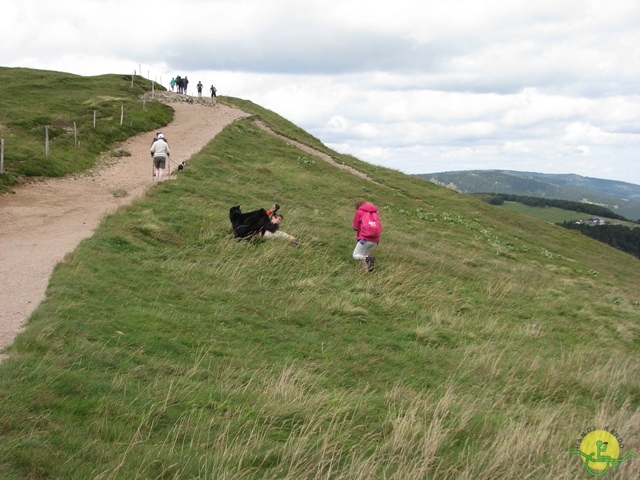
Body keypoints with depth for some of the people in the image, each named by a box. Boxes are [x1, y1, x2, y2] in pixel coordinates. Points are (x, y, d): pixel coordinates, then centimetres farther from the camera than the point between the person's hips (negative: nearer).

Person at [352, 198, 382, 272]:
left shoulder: (359, 212, 2)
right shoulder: (374, 212, 16)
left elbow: (355, 227, 2)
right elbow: (380, 226, 14)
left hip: (365, 238, -5)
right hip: (375, 240, 5)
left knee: (356, 256, 5)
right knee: (364, 255, 20)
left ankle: (368, 259, -23)